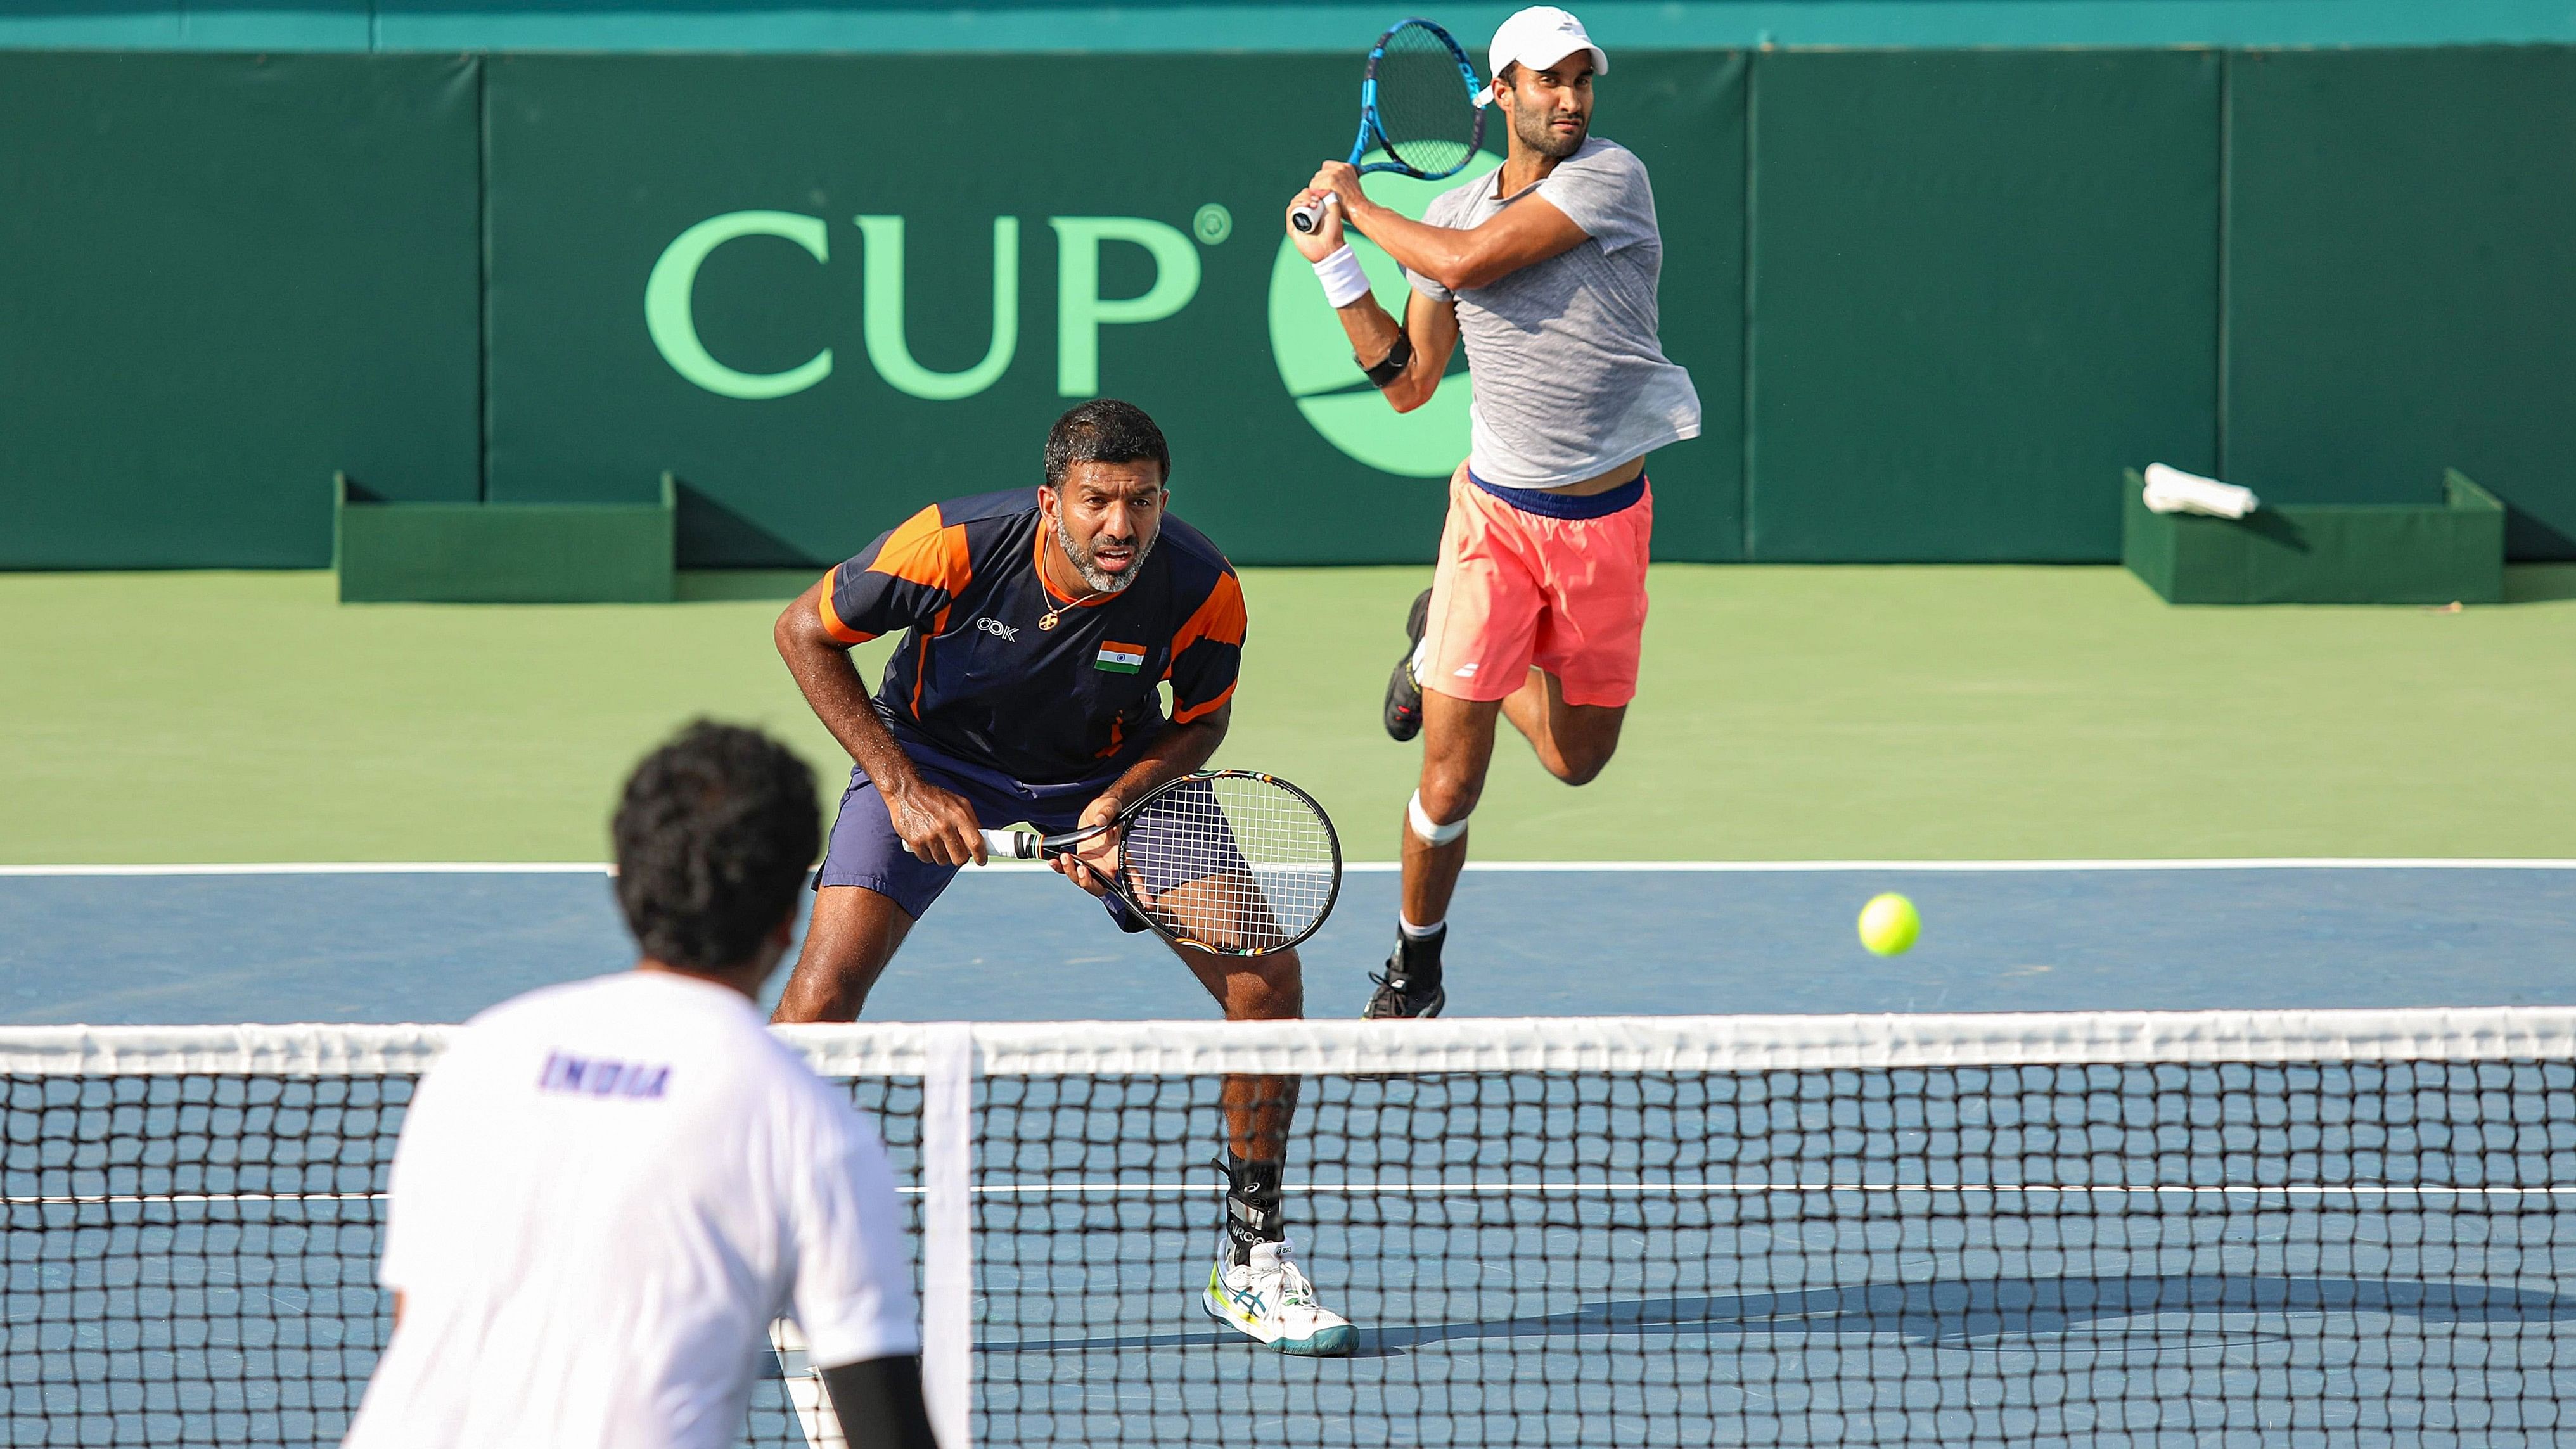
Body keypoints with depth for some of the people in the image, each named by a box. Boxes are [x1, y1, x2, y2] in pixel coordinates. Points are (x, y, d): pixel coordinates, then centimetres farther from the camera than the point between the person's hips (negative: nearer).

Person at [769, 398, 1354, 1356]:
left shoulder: (1201, 589, -26)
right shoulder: (954, 547, -32)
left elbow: (1200, 721, -4)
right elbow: (804, 632, -16)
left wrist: (1115, 806, -23)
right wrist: (903, 787, -20)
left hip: (1116, 775, 2)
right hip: (937, 757, -2)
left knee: (1266, 976, -12)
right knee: (828, 984, -22)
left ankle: (1250, 1262, 5)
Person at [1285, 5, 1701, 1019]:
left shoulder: (1610, 177, -12)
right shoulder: (1451, 212, 2)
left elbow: (1470, 261, -21)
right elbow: (1408, 381, 10)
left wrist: (1356, 204, -7)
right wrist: (1337, 263, 3)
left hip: (1607, 518, -1)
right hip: (1496, 511, 1)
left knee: (1577, 760, 15)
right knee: (1450, 778, -4)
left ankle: (1443, 641, 41)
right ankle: (1414, 967, 18)